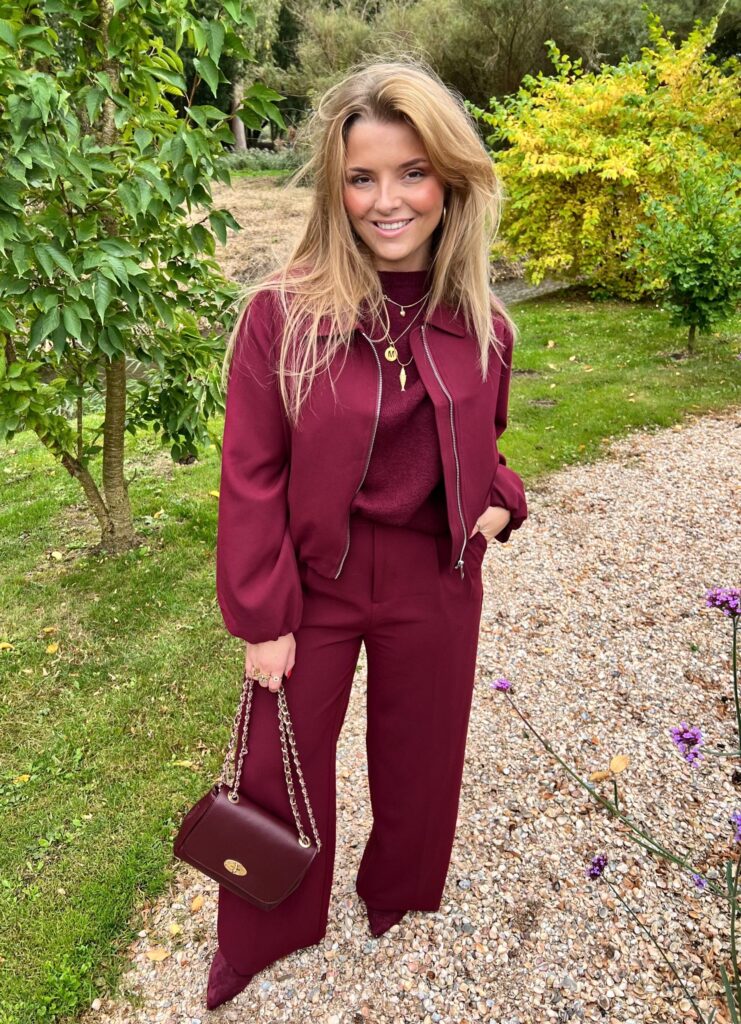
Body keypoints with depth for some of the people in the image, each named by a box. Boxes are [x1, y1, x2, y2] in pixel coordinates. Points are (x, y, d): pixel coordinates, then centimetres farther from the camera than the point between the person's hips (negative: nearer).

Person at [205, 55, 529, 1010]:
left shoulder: (479, 321, -4)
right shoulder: (283, 311, -16)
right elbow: (251, 476, -12)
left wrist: (500, 500, -8)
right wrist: (262, 618, -10)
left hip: (435, 587, 3)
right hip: (314, 583, -2)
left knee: (418, 753, 22)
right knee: (281, 766, 15)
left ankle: (398, 890, 55)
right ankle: (260, 934, 46)